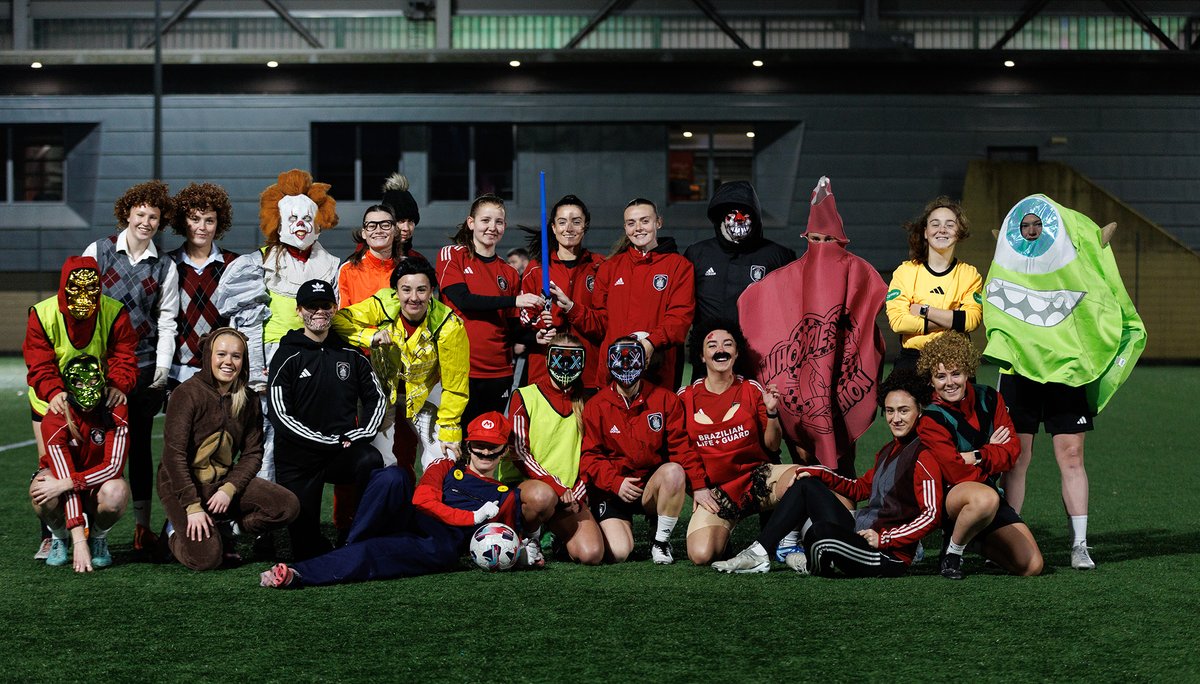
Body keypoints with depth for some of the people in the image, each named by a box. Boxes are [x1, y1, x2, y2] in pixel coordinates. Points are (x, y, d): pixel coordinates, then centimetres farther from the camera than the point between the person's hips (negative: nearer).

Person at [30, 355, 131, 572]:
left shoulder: (116, 413, -20)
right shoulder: (54, 421, -25)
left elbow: (114, 467, -24)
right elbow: (64, 477, -30)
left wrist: (65, 483, -36)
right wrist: (79, 541, -35)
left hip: (98, 483, 1)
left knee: (117, 493, -36)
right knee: (43, 495, -36)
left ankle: (98, 538, -2)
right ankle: (59, 538, -1)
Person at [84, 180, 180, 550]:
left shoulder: (165, 267, 9)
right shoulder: (98, 251, 4)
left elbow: (166, 323, 9)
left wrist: (163, 367, -3)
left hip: (143, 366, 1)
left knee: (139, 443, 6)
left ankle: (143, 524, 13)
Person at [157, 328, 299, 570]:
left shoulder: (247, 401, 3)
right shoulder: (187, 394, -14)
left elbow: (252, 454, 3)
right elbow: (174, 455, -17)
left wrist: (229, 489, -15)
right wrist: (192, 507, -21)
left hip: (224, 481, 6)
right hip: (182, 485, -6)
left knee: (288, 506, -15)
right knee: (207, 558, -25)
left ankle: (221, 527, 6)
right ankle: (176, 530, 10)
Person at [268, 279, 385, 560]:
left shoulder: (350, 354, 11)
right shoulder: (288, 357, -1)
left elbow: (377, 398, 16)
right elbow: (281, 415, -8)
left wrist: (361, 435, -2)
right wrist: (331, 441, -13)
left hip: (343, 453, 2)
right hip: (298, 460, -2)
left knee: (370, 460, -34)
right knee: (306, 548, -10)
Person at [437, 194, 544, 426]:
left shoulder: (509, 274, 14)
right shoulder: (452, 255, 3)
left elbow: (512, 329, 13)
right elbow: (463, 300, -12)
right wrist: (514, 300, -18)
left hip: (499, 373, 4)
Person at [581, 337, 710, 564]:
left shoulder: (665, 399, 2)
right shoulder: (596, 406, -1)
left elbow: (682, 446, -1)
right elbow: (589, 456, -4)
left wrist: (699, 486, -10)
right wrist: (616, 482, -18)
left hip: (653, 486, 1)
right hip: (612, 491, -1)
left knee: (674, 471, -33)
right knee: (618, 553, -22)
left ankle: (661, 541, -12)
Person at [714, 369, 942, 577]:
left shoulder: (923, 457, -13)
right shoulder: (888, 450, 17)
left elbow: (932, 515, -21)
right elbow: (861, 488, 26)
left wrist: (884, 538, -21)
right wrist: (819, 474, 14)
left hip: (889, 558, -9)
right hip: (859, 534, 9)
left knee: (821, 531, -35)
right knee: (806, 485, 12)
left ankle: (815, 565, 3)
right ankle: (758, 554, 6)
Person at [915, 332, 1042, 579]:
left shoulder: (988, 398, 3)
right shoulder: (931, 419, -15)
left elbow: (1012, 449, -3)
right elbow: (956, 474, -21)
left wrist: (977, 457, -19)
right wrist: (992, 451, -7)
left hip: (989, 490, 6)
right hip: (948, 496, -6)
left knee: (1032, 567, -5)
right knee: (986, 499, -42)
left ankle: (979, 542, 24)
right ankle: (952, 550, -14)